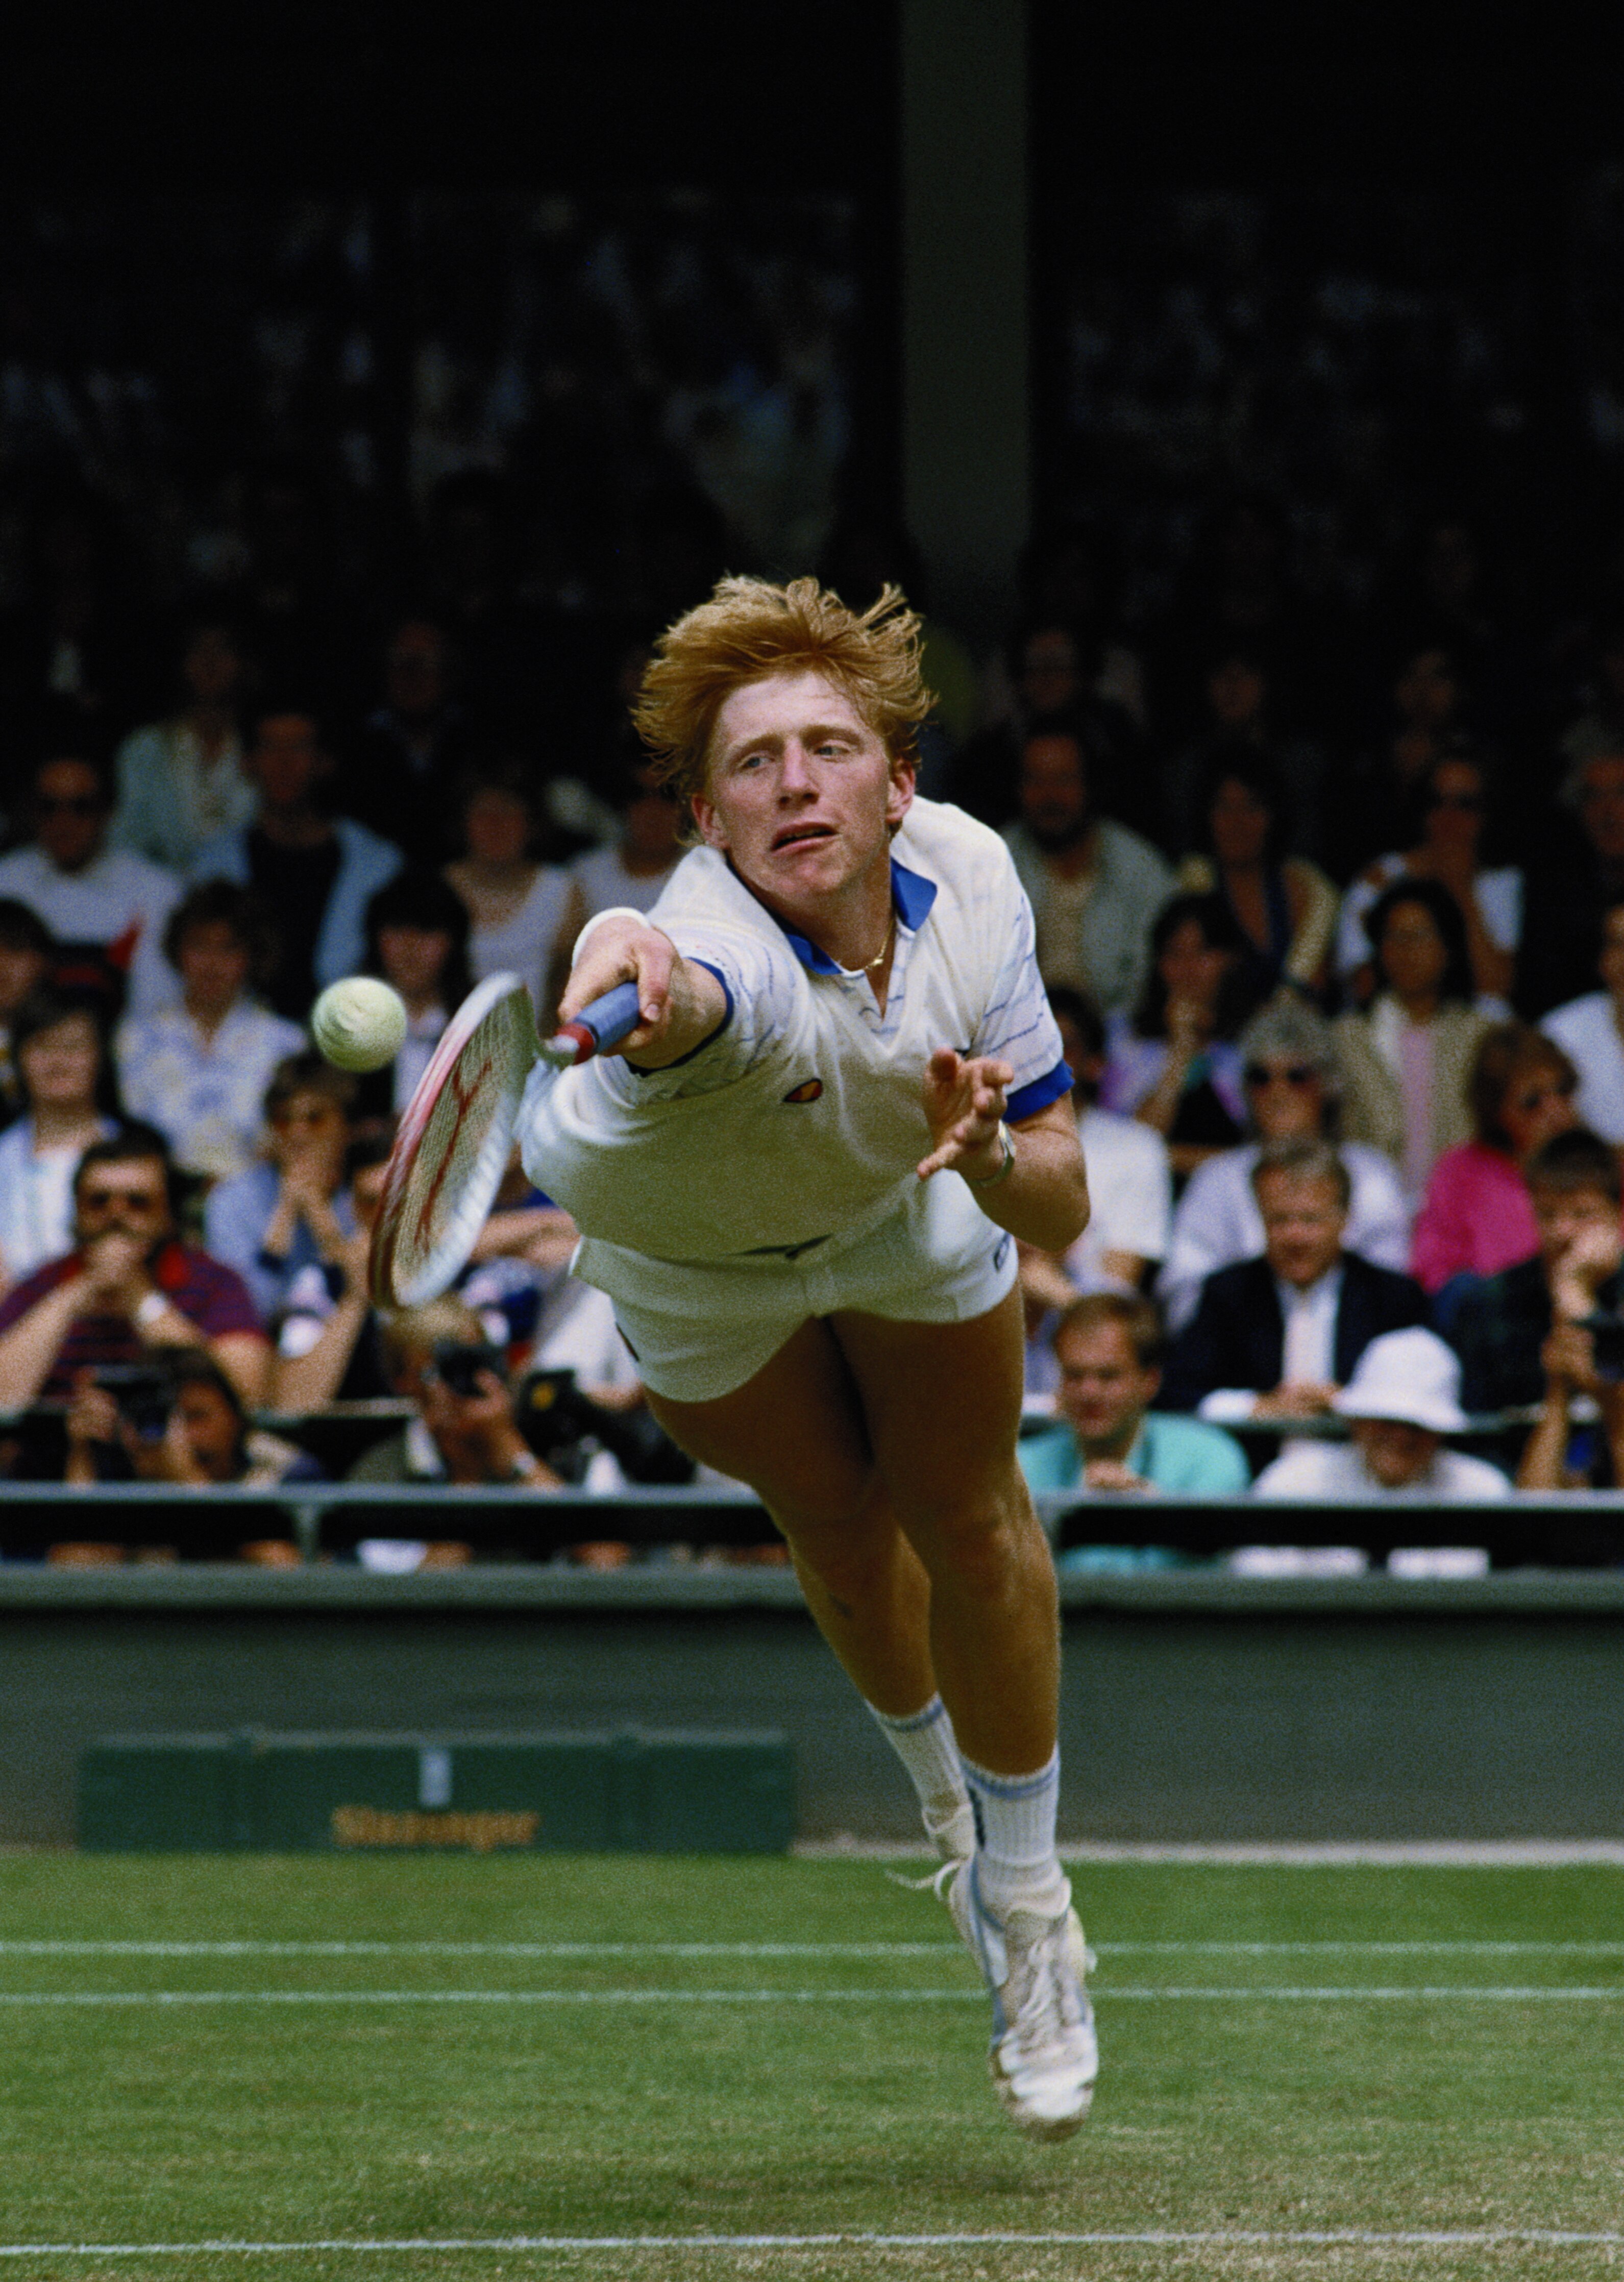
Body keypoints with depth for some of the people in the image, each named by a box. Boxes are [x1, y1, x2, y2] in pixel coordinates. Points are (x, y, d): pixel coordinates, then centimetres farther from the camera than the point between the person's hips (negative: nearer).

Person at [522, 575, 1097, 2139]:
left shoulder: (969, 882, -31)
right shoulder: (727, 955, -47)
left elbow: (1061, 1215, -24)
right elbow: (692, 988, -76)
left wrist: (996, 1158, -46)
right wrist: (631, 971, -98)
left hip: (911, 1213, 3)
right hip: (691, 1254, -2)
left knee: (965, 1515, 6)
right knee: (836, 1524, 14)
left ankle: (1025, 1898, 27)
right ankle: (945, 1794, 46)